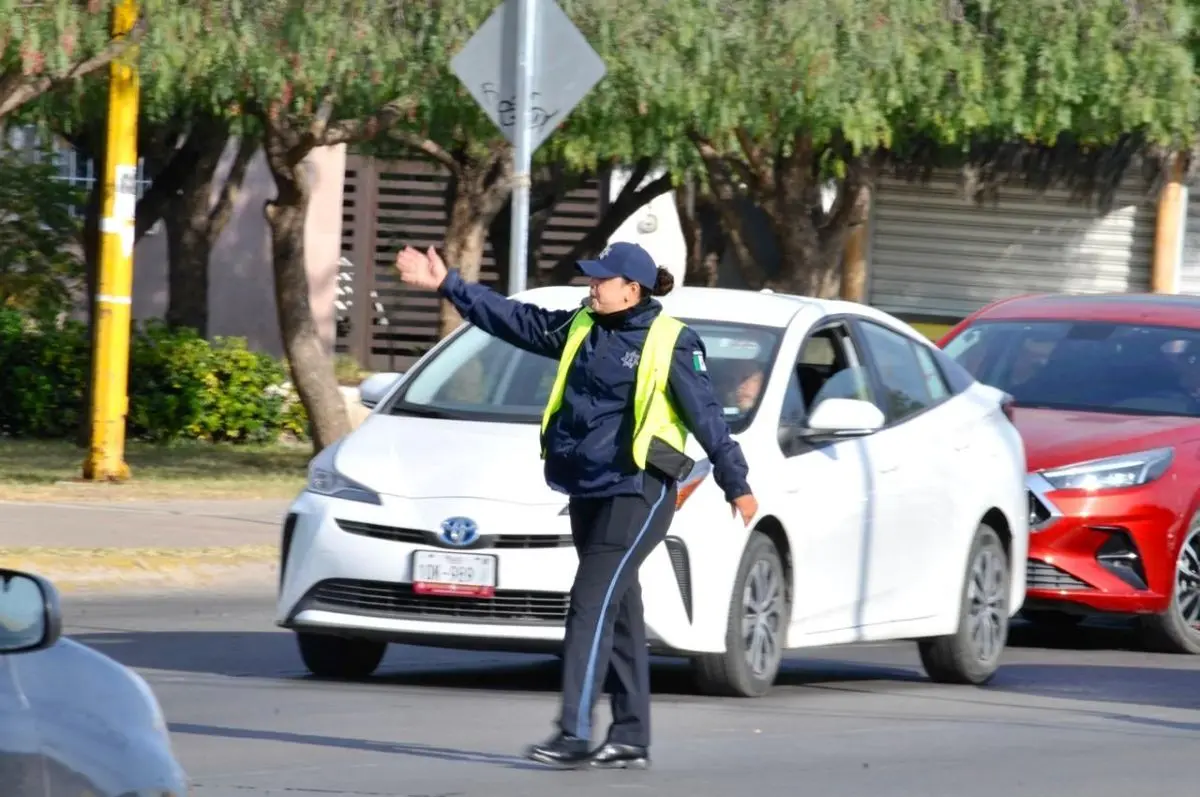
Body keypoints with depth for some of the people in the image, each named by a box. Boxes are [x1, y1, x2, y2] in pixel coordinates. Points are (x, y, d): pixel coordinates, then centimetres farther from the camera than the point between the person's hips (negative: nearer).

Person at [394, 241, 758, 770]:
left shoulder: (671, 343, -6)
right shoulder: (581, 329, 12)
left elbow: (705, 415, -5)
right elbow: (513, 319, 17)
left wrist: (736, 484, -4)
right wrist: (447, 286, 15)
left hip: (638, 492, -7)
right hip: (587, 490, 7)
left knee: (592, 604, -14)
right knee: (618, 613, 10)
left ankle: (575, 733, -18)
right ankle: (631, 738, 14)